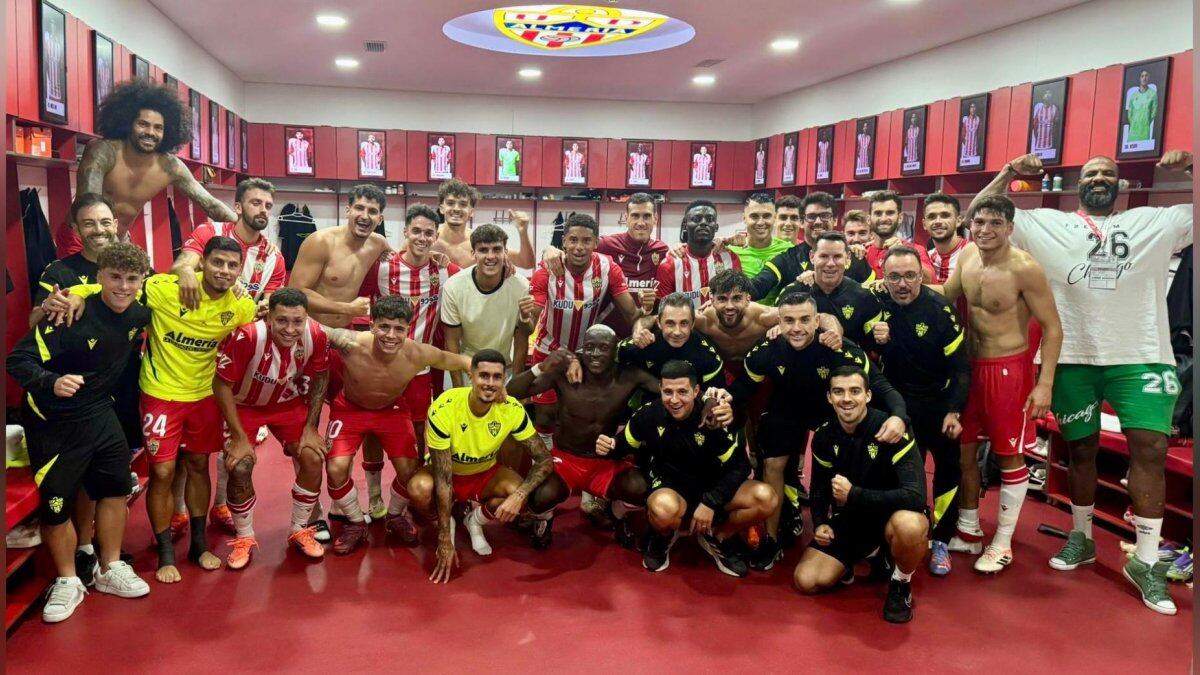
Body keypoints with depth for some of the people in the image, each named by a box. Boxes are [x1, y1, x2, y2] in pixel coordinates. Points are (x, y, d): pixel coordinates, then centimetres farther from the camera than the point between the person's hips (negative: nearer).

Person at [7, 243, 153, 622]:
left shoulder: (139, 312, -7)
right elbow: (18, 360, -26)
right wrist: (51, 382, -43)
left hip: (100, 415, 6)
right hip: (53, 421, -6)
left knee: (116, 487, 11)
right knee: (56, 503, 0)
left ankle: (109, 570, 29)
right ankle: (67, 582, 21)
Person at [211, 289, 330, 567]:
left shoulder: (316, 335, -27)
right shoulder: (245, 335, -37)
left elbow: (320, 378, -7)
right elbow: (222, 384, -23)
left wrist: (310, 427, -8)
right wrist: (239, 437, -19)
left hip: (289, 404, 3)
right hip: (244, 405, -2)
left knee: (313, 458, -10)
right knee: (240, 468, -17)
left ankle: (300, 531, 14)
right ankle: (244, 538, 10)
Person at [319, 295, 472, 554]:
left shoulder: (418, 354, -33)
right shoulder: (351, 344, -38)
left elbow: (461, 361, -16)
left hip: (392, 409, 1)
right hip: (350, 408, -1)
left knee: (409, 470, -4)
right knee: (336, 469, -16)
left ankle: (395, 516, 31)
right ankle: (355, 523, 15)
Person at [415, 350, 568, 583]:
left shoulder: (512, 409, -23)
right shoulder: (443, 409, -31)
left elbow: (544, 460, -19)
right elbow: (443, 478, -29)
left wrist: (519, 495, -38)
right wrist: (445, 541, -29)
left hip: (486, 474, 2)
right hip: (448, 474, -2)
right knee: (420, 488, -35)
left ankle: (476, 519, 6)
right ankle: (445, 523, 2)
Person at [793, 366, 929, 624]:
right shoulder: (824, 436, -5)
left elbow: (916, 496, -31)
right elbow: (819, 487, 10)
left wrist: (854, 494, -32)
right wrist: (820, 523, -8)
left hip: (891, 515, -4)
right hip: (849, 519, 4)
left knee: (910, 525, -40)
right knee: (806, 581, -12)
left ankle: (901, 584, -6)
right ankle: (867, 554, 16)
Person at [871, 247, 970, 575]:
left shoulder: (940, 308, -17)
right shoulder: (877, 305, -9)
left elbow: (960, 365, -13)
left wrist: (954, 412, -18)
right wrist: (875, 339, -21)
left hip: (939, 403, -1)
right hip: (898, 402, 2)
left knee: (948, 468, 1)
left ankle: (941, 541, 12)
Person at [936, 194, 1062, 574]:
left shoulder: (1024, 269, -19)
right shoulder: (967, 256, 0)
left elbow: (1052, 327, -15)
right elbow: (946, 297, 15)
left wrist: (1045, 384, -19)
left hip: (1009, 369, -7)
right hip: (969, 365, 7)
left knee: (1009, 455, 5)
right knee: (963, 448, 13)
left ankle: (1002, 543, 19)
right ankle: (968, 532, 29)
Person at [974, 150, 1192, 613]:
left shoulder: (1156, 222, 8)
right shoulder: (1047, 224, 7)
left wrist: (1191, 167, -3)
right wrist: (1009, 173, -4)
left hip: (1140, 355, 0)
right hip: (1073, 357, 0)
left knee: (1150, 446, -8)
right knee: (1081, 448, 11)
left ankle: (1145, 560, 4)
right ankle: (1081, 537, 30)